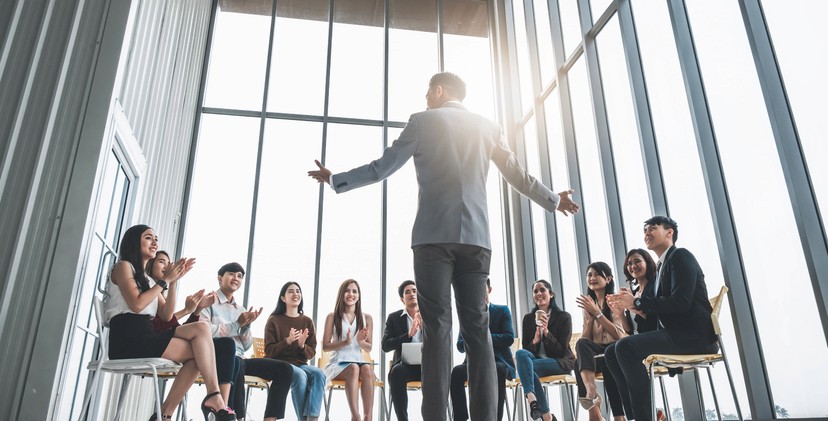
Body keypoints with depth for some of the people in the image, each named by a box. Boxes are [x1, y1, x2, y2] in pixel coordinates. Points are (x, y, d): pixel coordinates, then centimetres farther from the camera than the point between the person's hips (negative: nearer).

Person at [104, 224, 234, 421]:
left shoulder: (148, 279, 26)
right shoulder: (123, 266, 4)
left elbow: (166, 315, 12)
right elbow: (136, 305, -13)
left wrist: (174, 281, 4)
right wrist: (165, 280, -5)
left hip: (145, 337, 7)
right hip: (128, 339, -7)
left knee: (201, 328, -18)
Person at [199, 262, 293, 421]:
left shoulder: (240, 309, 23)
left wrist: (246, 326, -1)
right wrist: (237, 324, -7)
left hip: (239, 359, 6)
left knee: (284, 369, -11)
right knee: (233, 361, -41)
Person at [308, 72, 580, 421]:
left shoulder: (423, 121, 9)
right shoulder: (487, 127, 18)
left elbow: (382, 167, 7)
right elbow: (518, 175, 21)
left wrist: (336, 180, 20)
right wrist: (553, 201, 37)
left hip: (434, 236, -3)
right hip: (476, 237, 3)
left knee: (437, 328, -4)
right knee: (477, 329, 2)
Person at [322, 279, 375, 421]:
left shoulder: (366, 318, 10)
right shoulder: (332, 317, 4)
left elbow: (368, 348, 10)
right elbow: (325, 347, 0)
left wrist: (360, 341, -14)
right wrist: (346, 342, -17)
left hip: (359, 361, 2)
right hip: (338, 363, -2)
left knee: (367, 369, -34)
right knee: (353, 368, -36)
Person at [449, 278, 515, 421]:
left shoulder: (502, 310, 8)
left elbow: (509, 338, -6)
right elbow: (460, 345, 7)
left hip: (499, 360, -2)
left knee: (497, 370, -38)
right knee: (455, 372, -30)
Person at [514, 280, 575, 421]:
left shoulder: (564, 317, -1)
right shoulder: (528, 318, 10)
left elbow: (561, 351, -6)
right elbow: (526, 348, 7)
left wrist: (546, 332, -21)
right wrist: (534, 341, -16)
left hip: (560, 362, -4)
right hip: (536, 359, 4)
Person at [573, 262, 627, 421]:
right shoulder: (589, 305, 15)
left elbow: (619, 335, -11)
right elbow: (585, 339, 7)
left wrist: (598, 313, -16)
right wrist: (591, 317, -7)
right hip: (596, 352, 3)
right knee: (581, 344, -32)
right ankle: (590, 391, -50)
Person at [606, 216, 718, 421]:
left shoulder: (680, 256, -5)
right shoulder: (661, 266, 21)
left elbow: (681, 301, -20)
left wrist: (637, 302, -16)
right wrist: (630, 304, 2)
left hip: (694, 335, -9)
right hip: (674, 333, 9)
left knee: (626, 346, -27)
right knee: (612, 353, 2)